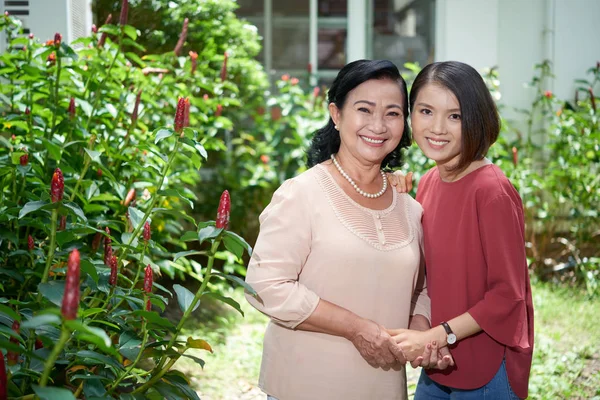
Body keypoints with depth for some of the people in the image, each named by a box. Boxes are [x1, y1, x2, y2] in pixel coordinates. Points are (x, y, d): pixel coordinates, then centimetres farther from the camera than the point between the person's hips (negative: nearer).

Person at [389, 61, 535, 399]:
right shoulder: (428, 182, 2)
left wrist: (437, 336, -21)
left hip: (486, 371, -7)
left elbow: (508, 294, -18)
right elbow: (426, 270, 7)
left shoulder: (491, 190, -19)